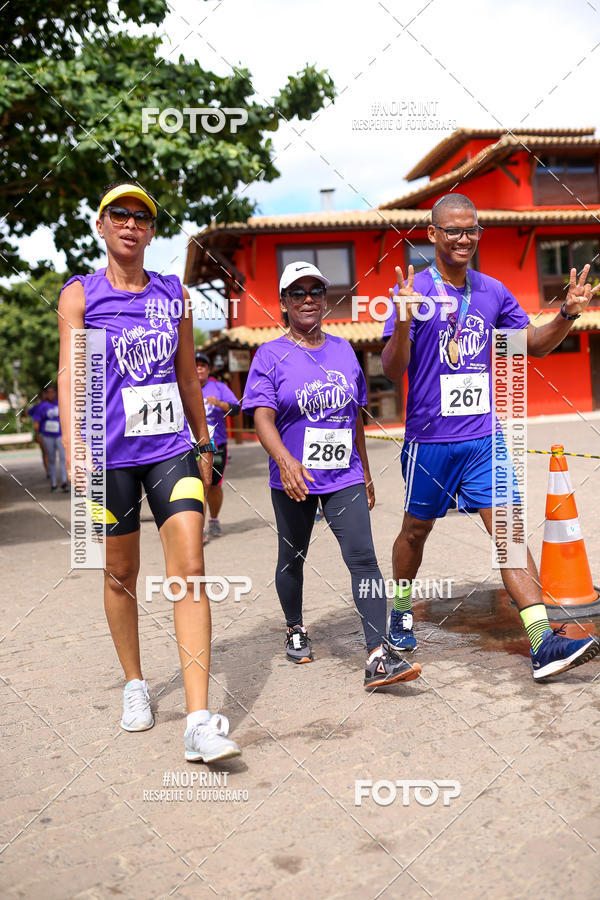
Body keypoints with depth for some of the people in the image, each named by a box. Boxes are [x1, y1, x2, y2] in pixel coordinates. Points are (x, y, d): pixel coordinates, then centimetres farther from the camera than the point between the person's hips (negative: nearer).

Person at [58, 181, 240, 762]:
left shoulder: (173, 293, 11)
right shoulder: (80, 295, 2)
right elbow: (71, 374, -8)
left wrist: (203, 444, 20)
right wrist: (74, 450, -20)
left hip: (171, 449, 2)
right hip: (111, 453, -1)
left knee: (190, 571, -10)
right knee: (120, 574, 11)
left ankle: (199, 722, -9)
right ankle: (134, 685, 34)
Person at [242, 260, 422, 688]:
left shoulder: (344, 351, 10)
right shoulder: (271, 355, -2)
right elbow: (263, 417, -14)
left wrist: (366, 475, 18)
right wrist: (285, 459, -33)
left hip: (345, 478, 2)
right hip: (293, 479, -2)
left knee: (363, 557, -11)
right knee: (293, 558, 13)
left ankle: (379, 657, -12)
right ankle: (296, 629, 37)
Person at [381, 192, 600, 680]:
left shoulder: (494, 292, 7)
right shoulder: (412, 290, -7)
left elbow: (535, 344, 16)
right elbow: (392, 372, -12)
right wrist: (403, 323, -30)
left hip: (484, 437, 3)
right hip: (429, 439, -3)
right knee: (416, 529, 13)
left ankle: (543, 642, -7)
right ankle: (401, 609, 38)